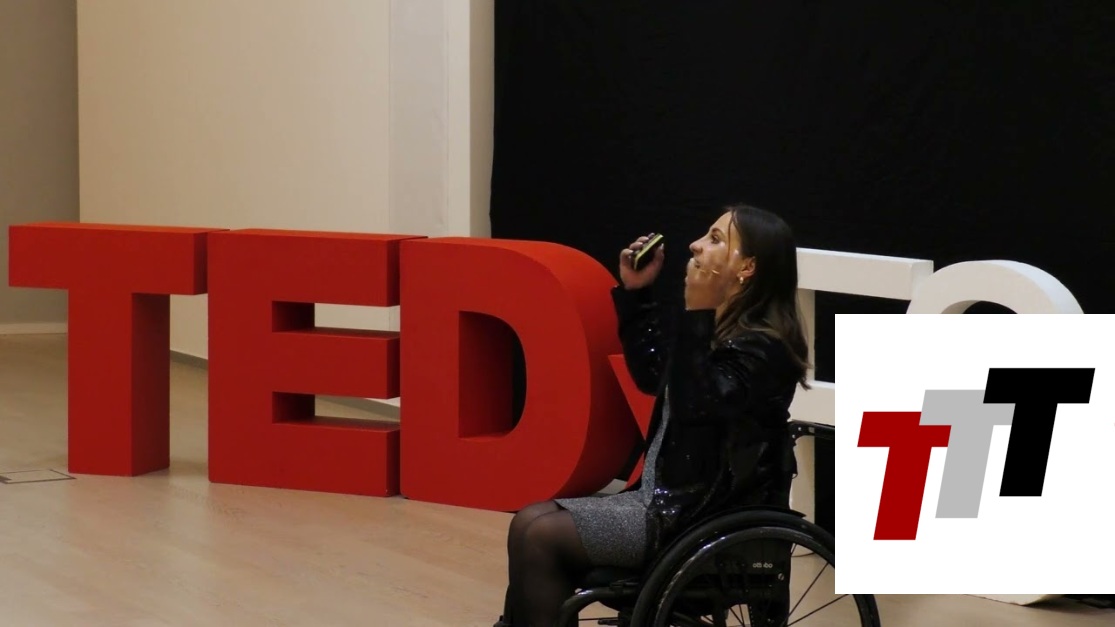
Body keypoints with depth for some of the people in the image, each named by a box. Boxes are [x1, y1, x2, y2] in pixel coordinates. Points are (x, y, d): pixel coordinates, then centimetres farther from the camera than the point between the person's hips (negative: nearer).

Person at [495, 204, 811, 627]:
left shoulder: (762, 348, -16)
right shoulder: (722, 329, 12)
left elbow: (693, 405, -26)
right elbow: (653, 375, 25)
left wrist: (696, 314, -26)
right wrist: (636, 294, 17)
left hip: (703, 519, -10)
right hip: (666, 497, 10)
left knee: (538, 535, -14)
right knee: (532, 521, 2)